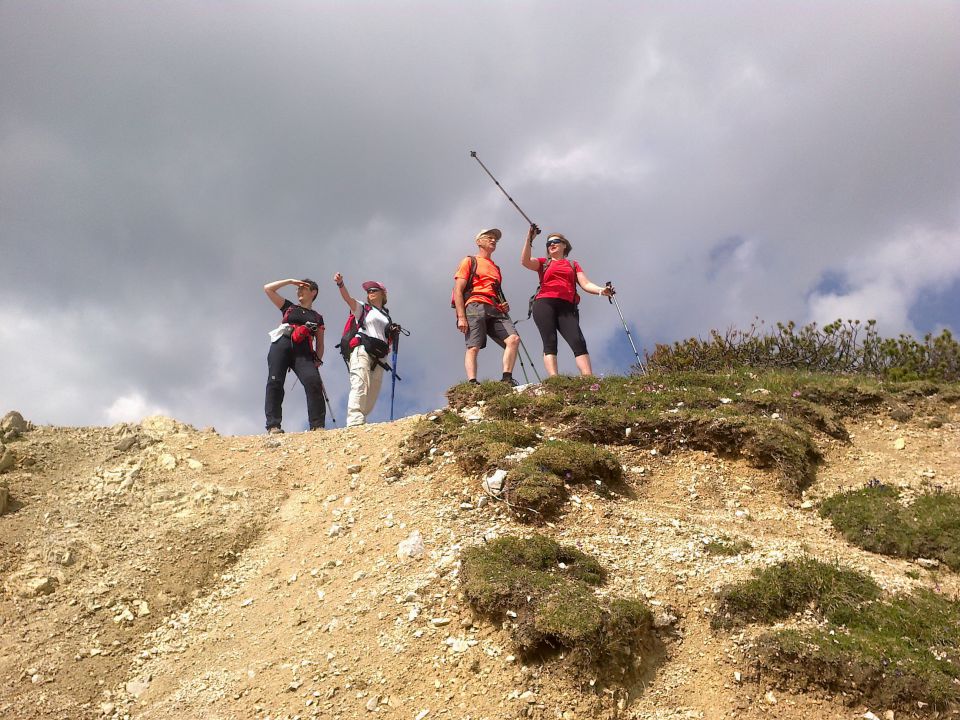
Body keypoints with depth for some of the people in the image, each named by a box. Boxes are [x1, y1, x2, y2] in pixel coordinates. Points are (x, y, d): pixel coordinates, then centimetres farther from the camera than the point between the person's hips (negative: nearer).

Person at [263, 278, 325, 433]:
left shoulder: (317, 318, 27)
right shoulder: (289, 308, 28)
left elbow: (320, 343, 20)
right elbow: (267, 288, 23)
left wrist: (318, 360, 2)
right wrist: (290, 281, 23)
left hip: (303, 352, -1)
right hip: (281, 345, 1)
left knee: (313, 382, -24)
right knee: (275, 382, -17)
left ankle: (317, 425, -28)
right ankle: (273, 425, -23)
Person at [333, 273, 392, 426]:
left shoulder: (386, 316, 26)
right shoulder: (363, 308, 11)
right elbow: (347, 298, -7)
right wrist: (340, 284, -25)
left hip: (379, 356, 6)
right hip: (362, 350, -6)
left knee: (373, 393, 0)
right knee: (360, 386, -23)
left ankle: (360, 421, 2)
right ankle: (354, 422, -34)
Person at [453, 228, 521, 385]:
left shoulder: (496, 268, 33)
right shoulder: (469, 261, 14)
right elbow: (458, 290, 3)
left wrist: (504, 305, 12)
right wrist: (461, 317, -11)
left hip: (496, 310, 6)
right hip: (475, 306, -5)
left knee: (514, 339, -17)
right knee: (473, 347, -19)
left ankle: (507, 379, -18)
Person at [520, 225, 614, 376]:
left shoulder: (573, 264, 27)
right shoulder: (543, 263, 24)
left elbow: (585, 284, 13)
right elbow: (525, 261, 4)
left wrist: (601, 290, -6)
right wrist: (529, 238, -1)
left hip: (567, 307, 1)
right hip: (544, 304, 0)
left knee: (578, 342, -19)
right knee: (550, 343, -18)